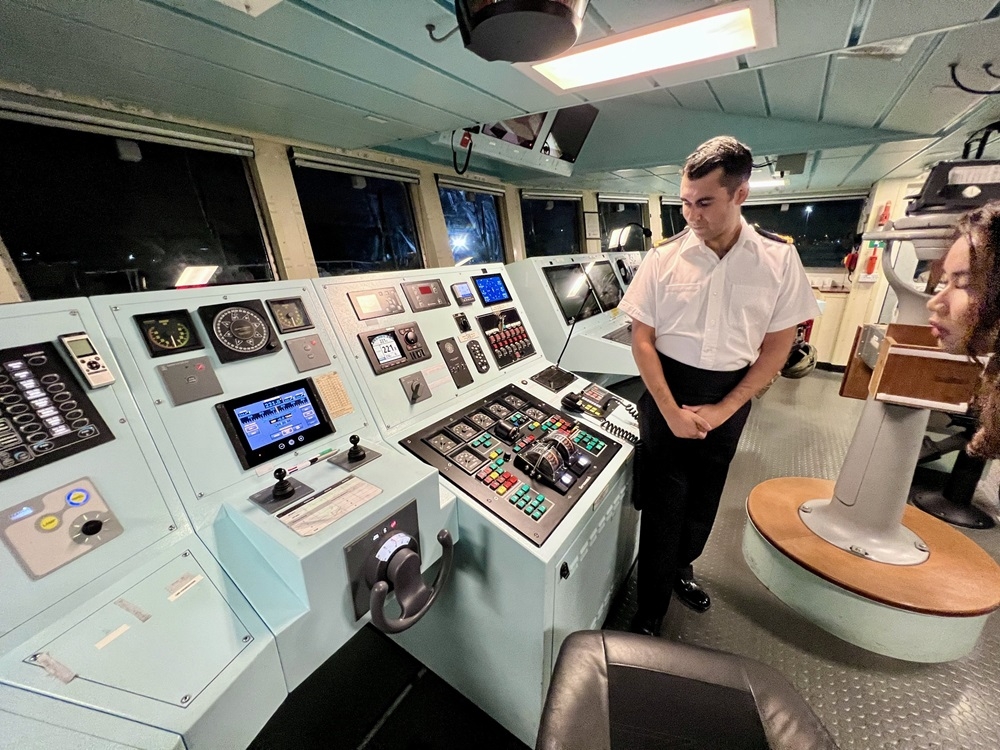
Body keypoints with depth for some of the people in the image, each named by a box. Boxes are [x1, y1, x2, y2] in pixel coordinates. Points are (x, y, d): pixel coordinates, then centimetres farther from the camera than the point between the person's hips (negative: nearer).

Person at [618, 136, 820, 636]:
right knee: (664, 504, 4)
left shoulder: (779, 259, -5)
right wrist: (672, 411, -13)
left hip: (729, 397, 2)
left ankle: (681, 567, 48)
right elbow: (642, 339, -7)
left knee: (704, 496, 19)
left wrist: (723, 410, -10)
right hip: (667, 391, -2)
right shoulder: (663, 258, -8)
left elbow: (777, 346, -1)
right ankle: (650, 612, 25)